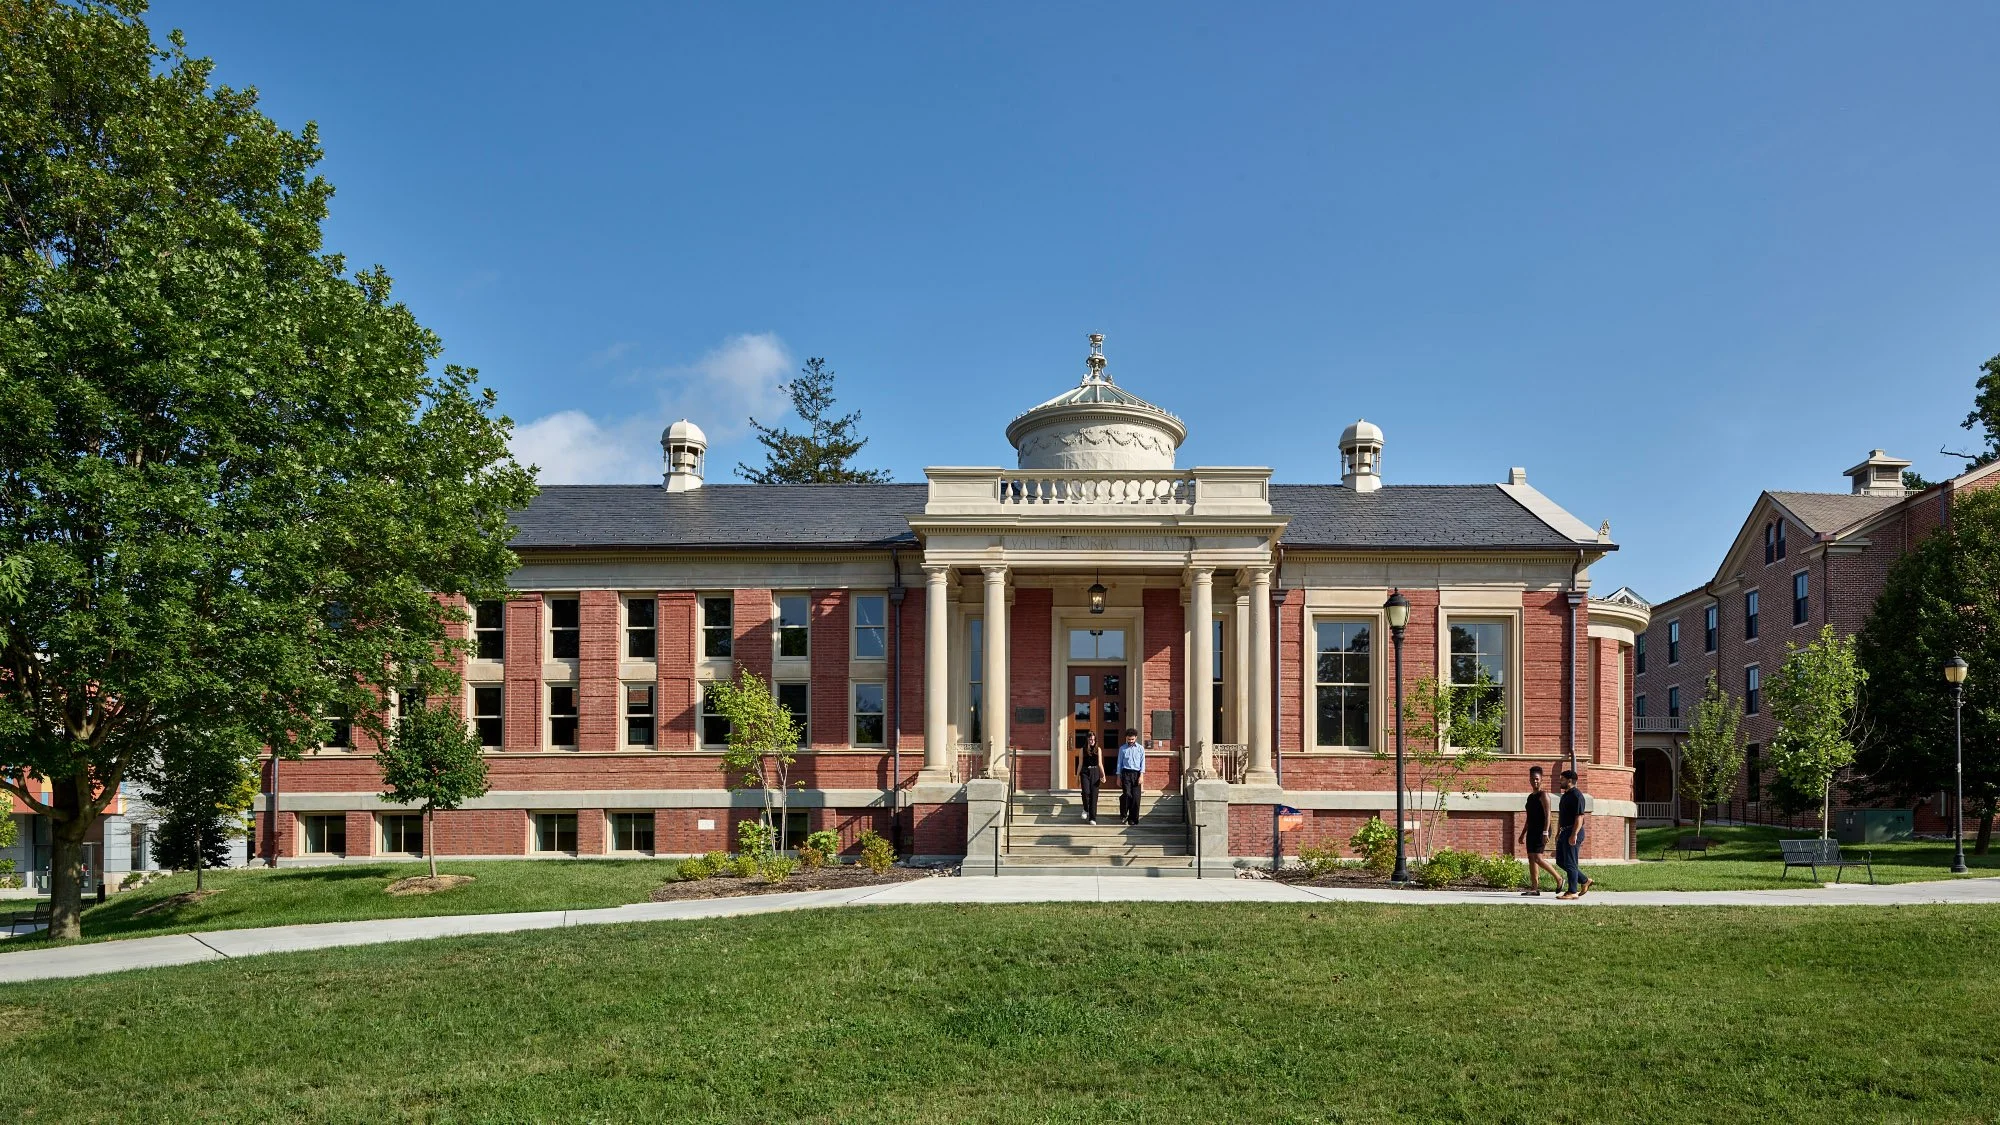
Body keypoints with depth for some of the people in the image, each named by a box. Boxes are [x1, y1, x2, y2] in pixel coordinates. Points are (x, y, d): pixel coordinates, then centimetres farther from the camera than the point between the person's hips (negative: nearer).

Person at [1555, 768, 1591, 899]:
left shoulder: (1576, 795, -14)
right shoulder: (1565, 795, 18)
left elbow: (1579, 816, -20)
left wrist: (1574, 835, -25)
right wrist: (1558, 833, 23)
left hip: (1573, 832, -10)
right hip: (1565, 832, 10)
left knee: (1570, 862, -7)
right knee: (1560, 860, 12)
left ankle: (1572, 892, -2)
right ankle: (1584, 881, 21)